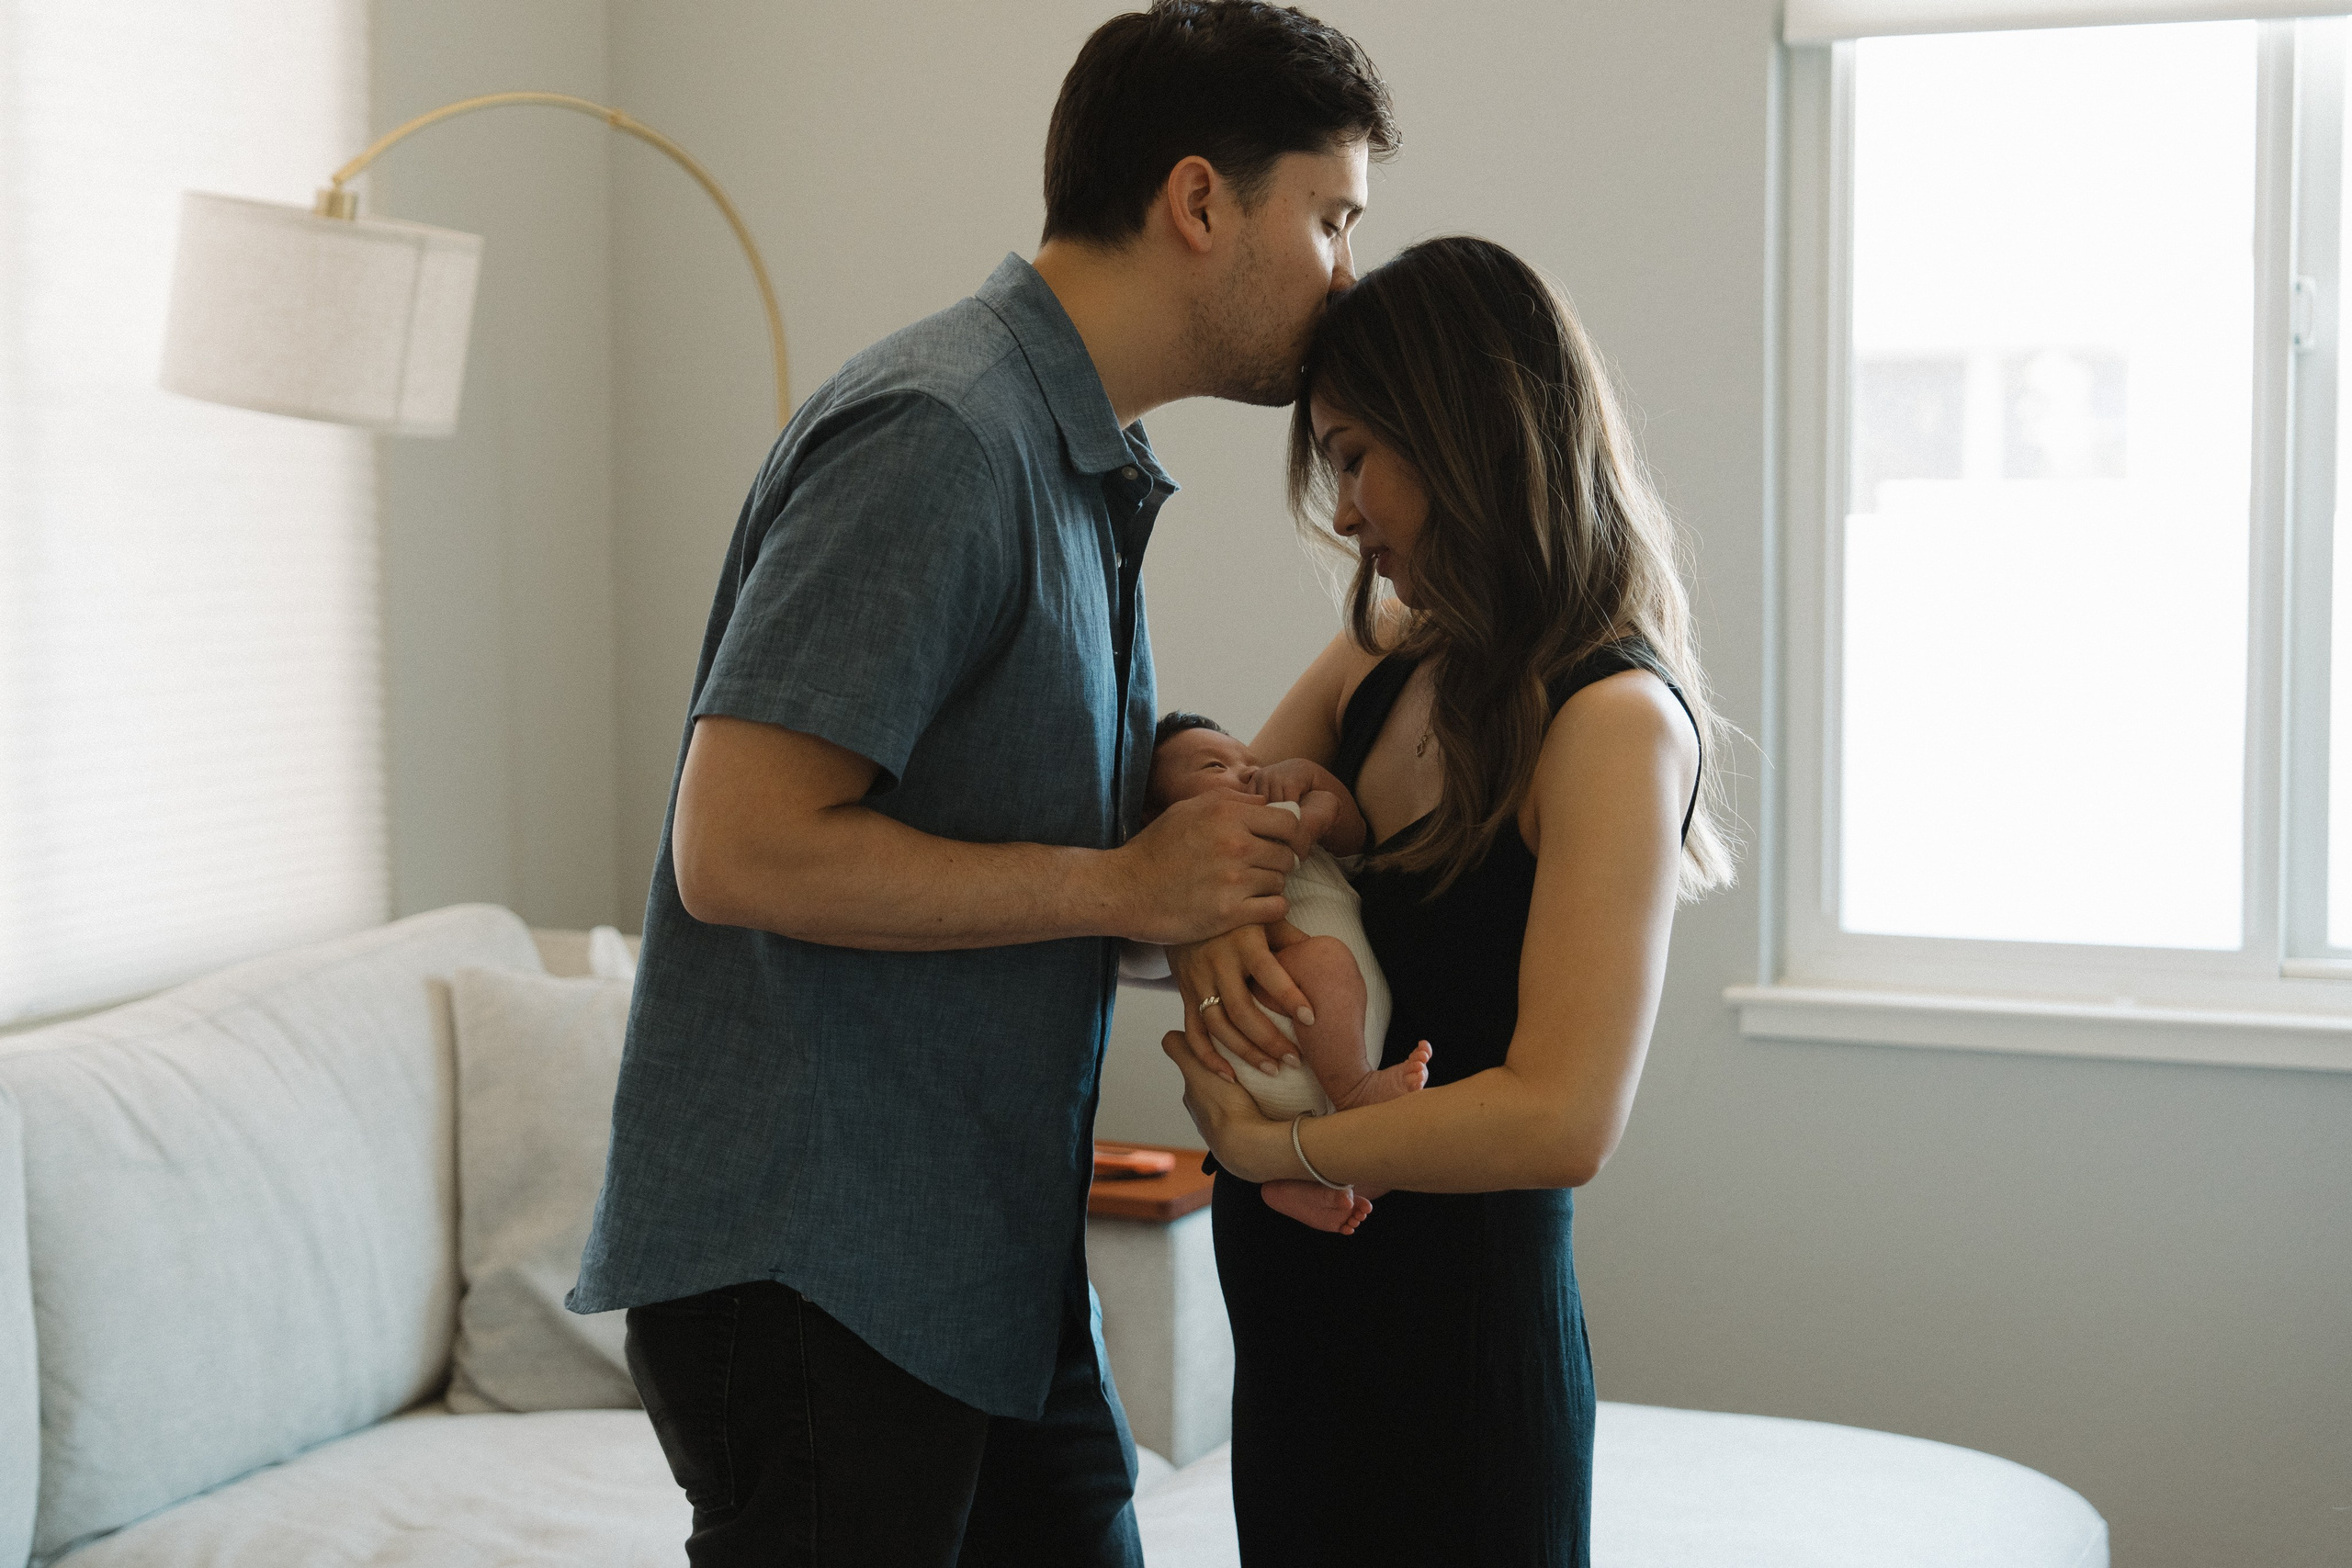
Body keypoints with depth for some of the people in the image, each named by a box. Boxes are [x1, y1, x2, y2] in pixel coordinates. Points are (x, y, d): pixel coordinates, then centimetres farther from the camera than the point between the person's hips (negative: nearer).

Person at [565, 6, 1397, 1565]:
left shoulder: (1090, 471, 15)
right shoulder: (938, 438, -18)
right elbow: (738, 851, -25)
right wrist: (1125, 884, -18)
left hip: (990, 1260, 10)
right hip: (812, 1268, -10)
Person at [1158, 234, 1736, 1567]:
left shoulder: (1615, 721, -18)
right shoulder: (1388, 655, 7)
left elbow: (1561, 1120, -26)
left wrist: (1263, 1143, -16)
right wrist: (1202, 918, -12)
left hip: (1455, 1347, -7)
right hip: (1301, 1327, 7)